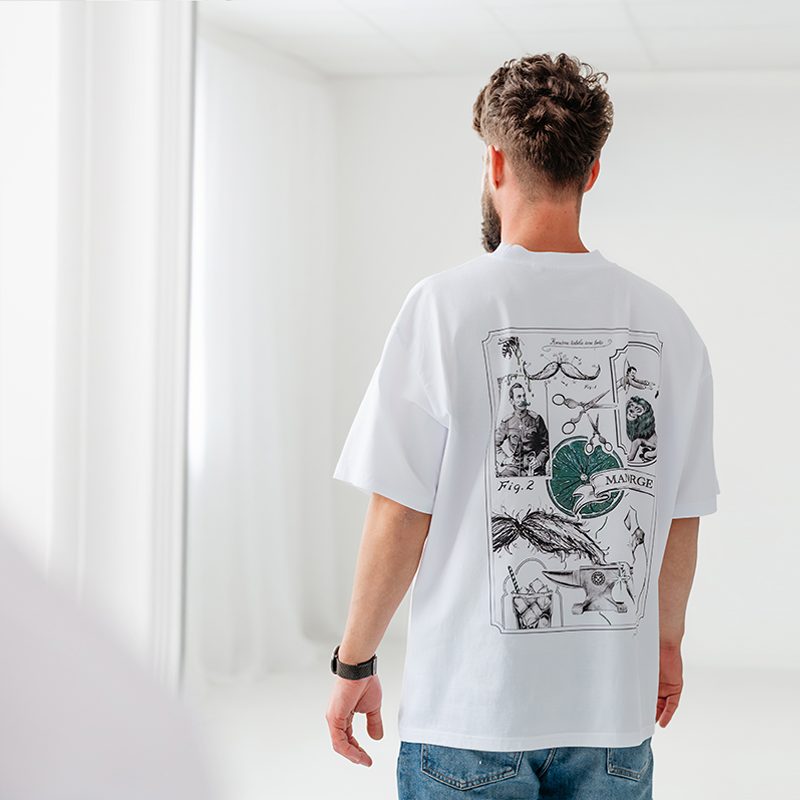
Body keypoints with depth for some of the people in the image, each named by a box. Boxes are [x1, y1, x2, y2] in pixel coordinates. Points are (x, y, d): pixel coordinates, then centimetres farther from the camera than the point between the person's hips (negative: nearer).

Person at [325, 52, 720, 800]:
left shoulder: (444, 305, -10)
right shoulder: (666, 322, 1)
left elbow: (399, 518, -10)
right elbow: (682, 518, 8)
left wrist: (353, 663, 2)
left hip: (471, 708, -3)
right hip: (614, 709, 4)